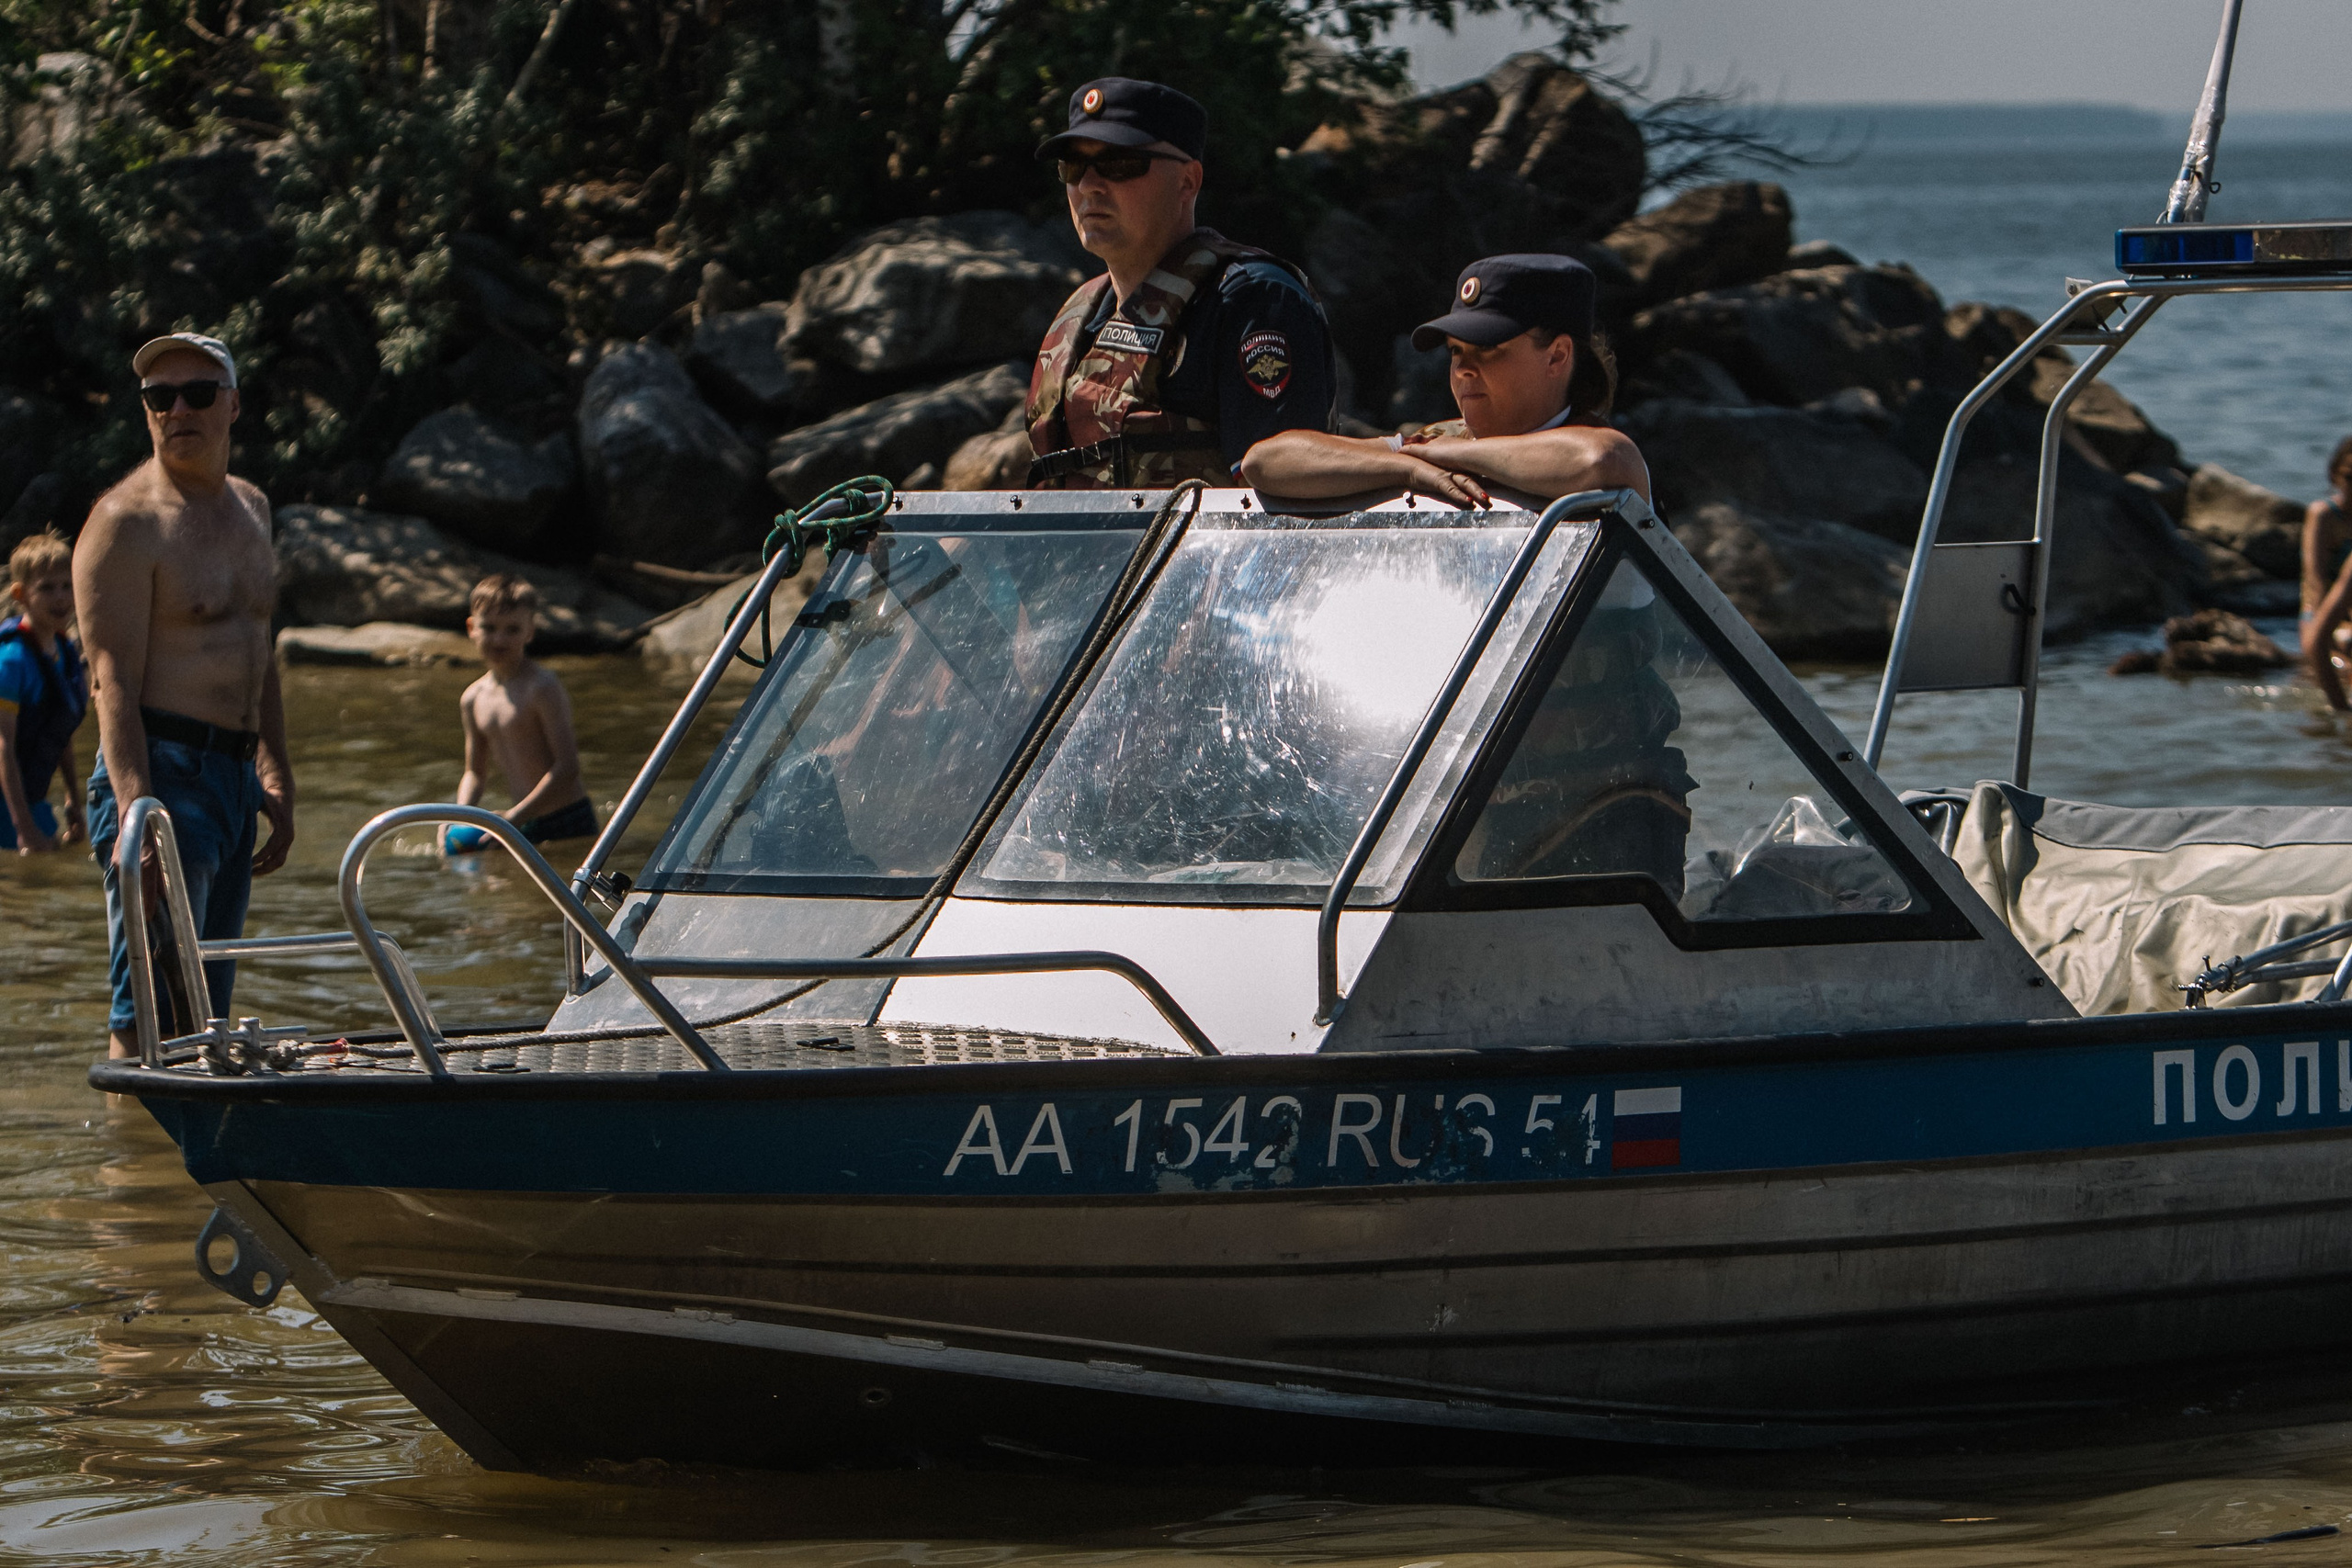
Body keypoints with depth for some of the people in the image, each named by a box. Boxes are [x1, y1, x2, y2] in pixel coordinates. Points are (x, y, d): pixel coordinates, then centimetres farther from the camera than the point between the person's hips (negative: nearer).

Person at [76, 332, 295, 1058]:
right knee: (153, 1012, -11)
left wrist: (276, 777, 19)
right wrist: (137, 814, -26)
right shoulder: (128, 522, -10)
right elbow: (114, 683, -17)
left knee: (205, 1012, 9)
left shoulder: (249, 508, 16)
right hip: (161, 772, -8)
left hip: (235, 777, 8)